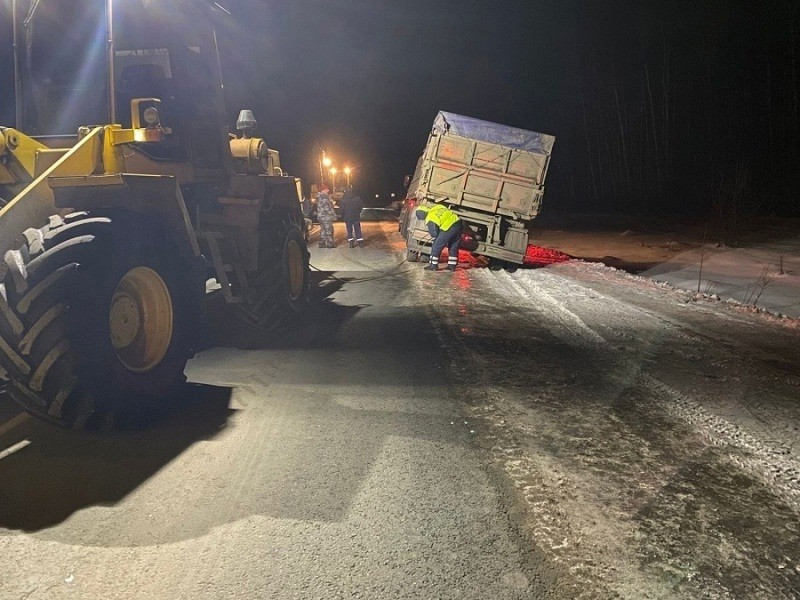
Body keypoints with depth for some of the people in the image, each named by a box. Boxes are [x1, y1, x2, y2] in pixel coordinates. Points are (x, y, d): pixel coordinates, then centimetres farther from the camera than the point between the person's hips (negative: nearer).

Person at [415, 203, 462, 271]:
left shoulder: (430, 219, -5)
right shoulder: (438, 206, 15)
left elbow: (434, 234, -1)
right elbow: (449, 213, 23)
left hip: (449, 228, -8)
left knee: (436, 247, 7)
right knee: (454, 247, 19)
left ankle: (433, 265, 13)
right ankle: (452, 265, 26)